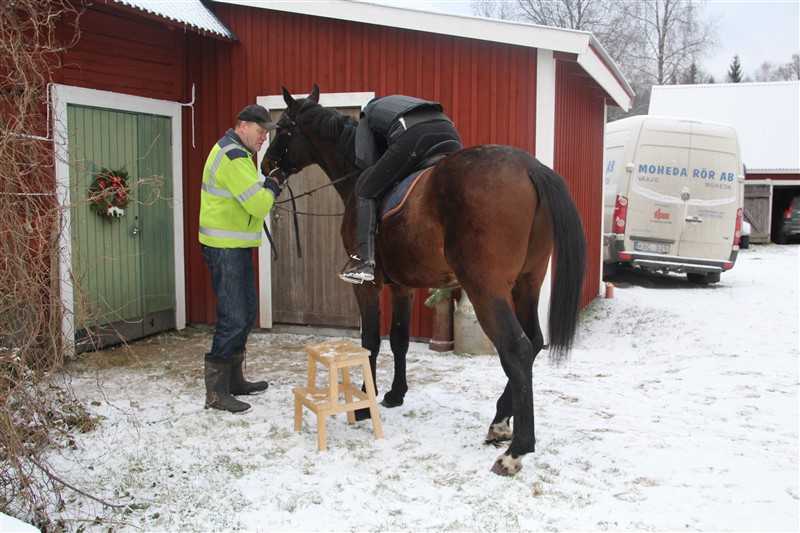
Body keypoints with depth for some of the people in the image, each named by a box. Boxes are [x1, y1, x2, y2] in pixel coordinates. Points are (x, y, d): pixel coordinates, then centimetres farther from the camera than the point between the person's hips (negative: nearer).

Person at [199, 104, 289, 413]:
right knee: (233, 319, -9)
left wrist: (272, 183, 4)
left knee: (247, 312, 18)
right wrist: (274, 182, -5)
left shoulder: (236, 153, 18)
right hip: (225, 249, -11)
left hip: (235, 247, 11)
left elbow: (252, 198, 19)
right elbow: (258, 205, -22)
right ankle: (216, 394, 0)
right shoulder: (234, 158, -17)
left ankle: (233, 380, 29)